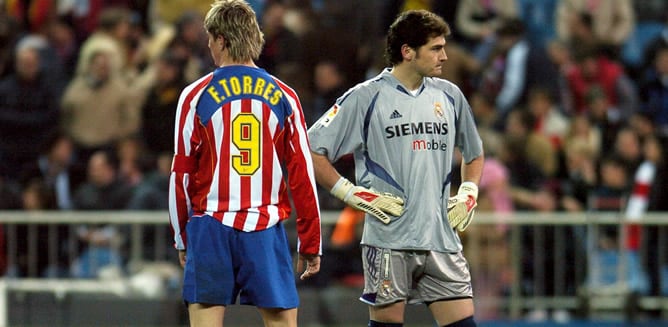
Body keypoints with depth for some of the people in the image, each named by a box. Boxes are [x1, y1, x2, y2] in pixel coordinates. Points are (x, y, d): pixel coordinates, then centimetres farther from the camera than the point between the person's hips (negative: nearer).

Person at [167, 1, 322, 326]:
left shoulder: (196, 95, 1)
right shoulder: (283, 97, 5)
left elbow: (181, 174, 3)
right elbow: (302, 175, 3)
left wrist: (182, 238, 13)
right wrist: (311, 244, 9)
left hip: (211, 227, -1)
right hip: (266, 228, 1)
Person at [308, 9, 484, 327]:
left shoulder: (450, 96, 12)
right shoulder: (366, 97, -3)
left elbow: (474, 154, 29)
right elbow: (311, 150, -4)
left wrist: (467, 196, 13)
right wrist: (354, 194, -10)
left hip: (441, 240, 4)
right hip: (389, 240, -4)